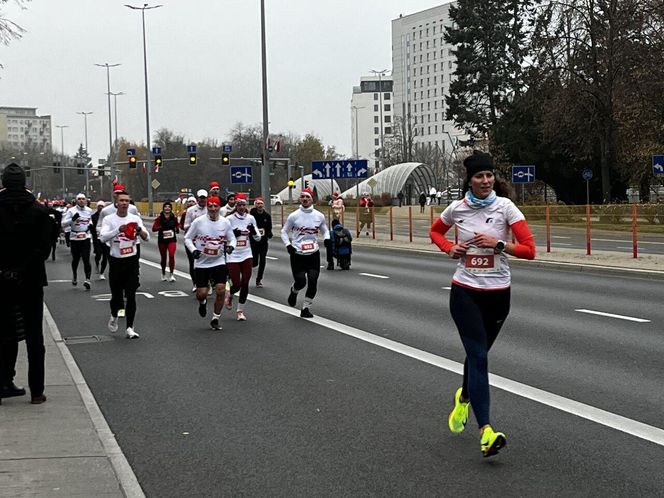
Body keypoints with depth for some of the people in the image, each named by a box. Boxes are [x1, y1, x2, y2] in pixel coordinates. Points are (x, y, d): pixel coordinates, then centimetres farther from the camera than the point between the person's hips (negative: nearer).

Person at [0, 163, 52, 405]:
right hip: (31, 282, -1)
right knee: (34, 335, 5)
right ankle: (36, 391, 4)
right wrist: (22, 272, -14)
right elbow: (44, 248, -13)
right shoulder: (39, 211, -7)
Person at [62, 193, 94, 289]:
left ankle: (87, 279, -16)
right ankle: (74, 275, 38)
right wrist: (72, 219, -25)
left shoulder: (89, 210, 6)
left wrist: (90, 224, 5)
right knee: (75, 259, 12)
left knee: (86, 259, -11)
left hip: (86, 238, 1)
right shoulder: (71, 211, -5)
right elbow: (63, 223, -9)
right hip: (74, 238, -1)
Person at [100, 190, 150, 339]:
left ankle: (130, 328, 1)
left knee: (131, 296, -4)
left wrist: (139, 230, -23)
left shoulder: (135, 218, 2)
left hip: (132, 261, 1)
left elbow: (147, 237, -2)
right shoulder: (109, 219, -3)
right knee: (116, 295, 8)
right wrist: (118, 229, -32)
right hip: (116, 261, -1)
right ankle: (114, 316, 39)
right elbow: (103, 238, -18)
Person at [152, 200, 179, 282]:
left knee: (171, 255, -17)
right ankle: (163, 274, 31)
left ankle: (171, 274, -11)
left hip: (171, 239, 0)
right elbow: (154, 228, -9)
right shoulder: (159, 218, -4)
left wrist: (177, 229, -5)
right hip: (162, 240, 0)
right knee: (163, 257, 12)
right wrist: (161, 227, -25)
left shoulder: (174, 217, 0)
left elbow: (177, 225, 17)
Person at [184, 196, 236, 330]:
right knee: (201, 293, -2)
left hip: (219, 262, 1)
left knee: (221, 291, -10)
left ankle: (215, 319, 8)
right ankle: (202, 302, 37)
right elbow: (187, 238, 1)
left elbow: (232, 238, 11)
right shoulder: (198, 222, -9)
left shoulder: (225, 222, -2)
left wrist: (231, 246, -11)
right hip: (201, 263, -1)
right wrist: (193, 250, -16)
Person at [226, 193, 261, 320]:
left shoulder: (250, 218, 4)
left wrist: (253, 231, -12)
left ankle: (240, 310, 14)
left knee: (245, 284, -1)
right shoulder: (229, 219, -6)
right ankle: (229, 294, 33)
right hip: (232, 256, -3)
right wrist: (233, 234, -19)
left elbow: (258, 238, 8)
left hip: (247, 255, 3)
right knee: (236, 285, -4)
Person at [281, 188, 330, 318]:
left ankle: (306, 308, 9)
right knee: (301, 281, -8)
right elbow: (284, 232, 7)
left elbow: (325, 230, 18)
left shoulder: (319, 216, 3)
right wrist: (288, 245, -8)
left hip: (313, 253, 2)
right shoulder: (294, 216, -3)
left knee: (313, 282, -7)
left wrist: (326, 238, -3)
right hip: (297, 254, -2)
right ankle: (294, 291, 29)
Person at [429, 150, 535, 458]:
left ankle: (464, 398, 50)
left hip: (497, 293, 1)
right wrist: (449, 248, 1)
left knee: (477, 353, 16)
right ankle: (486, 431, -21)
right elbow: (435, 231, 20)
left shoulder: (505, 207, -7)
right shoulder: (457, 208, -1)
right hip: (465, 291, -1)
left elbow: (529, 250, -11)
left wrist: (498, 243, -22)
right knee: (478, 355, -13)